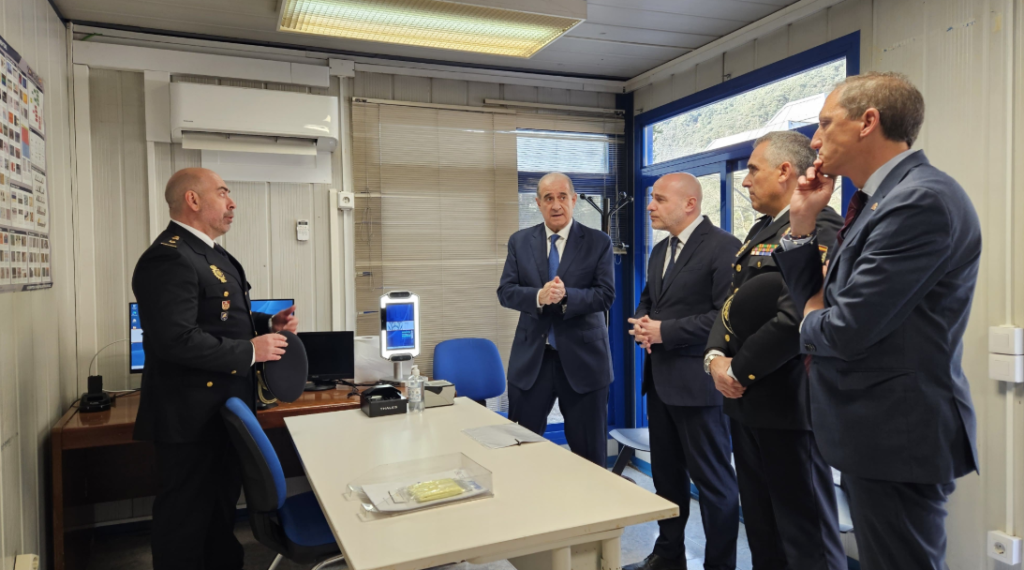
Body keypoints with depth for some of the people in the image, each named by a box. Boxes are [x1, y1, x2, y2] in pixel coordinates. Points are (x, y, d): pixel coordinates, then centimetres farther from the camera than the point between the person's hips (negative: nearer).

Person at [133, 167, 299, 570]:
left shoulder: (210, 253, 13)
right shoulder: (170, 258, -20)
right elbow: (176, 339, -31)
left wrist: (269, 324, 6)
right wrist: (250, 351, -23)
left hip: (225, 411, 10)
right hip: (191, 416, -10)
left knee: (221, 507, 23)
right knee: (186, 520, 7)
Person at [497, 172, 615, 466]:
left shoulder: (599, 242, 0)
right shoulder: (519, 241, 6)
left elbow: (606, 295, -8)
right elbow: (505, 292, -1)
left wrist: (566, 296, -25)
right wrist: (538, 296, -21)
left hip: (582, 358, -1)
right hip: (531, 358, 2)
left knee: (590, 455, 9)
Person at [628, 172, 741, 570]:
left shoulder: (723, 247, -13)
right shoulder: (660, 251, 14)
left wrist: (665, 331, -20)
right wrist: (641, 322, -2)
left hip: (697, 381, -9)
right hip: (660, 378, 9)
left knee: (712, 478, 5)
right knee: (666, 472, 19)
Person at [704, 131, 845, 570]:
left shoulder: (819, 228, -16)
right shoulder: (761, 230, 16)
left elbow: (795, 317, -26)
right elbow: (732, 303, 14)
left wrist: (739, 371, -16)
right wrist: (715, 356, -2)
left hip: (788, 404, -9)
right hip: (747, 402, 9)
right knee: (761, 532, 21)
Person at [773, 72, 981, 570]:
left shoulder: (922, 200, -20)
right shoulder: (880, 199, 11)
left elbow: (847, 329, -25)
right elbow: (816, 303, 13)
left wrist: (810, 325, -3)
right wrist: (803, 223, 3)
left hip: (898, 437, -10)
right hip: (878, 433, 10)